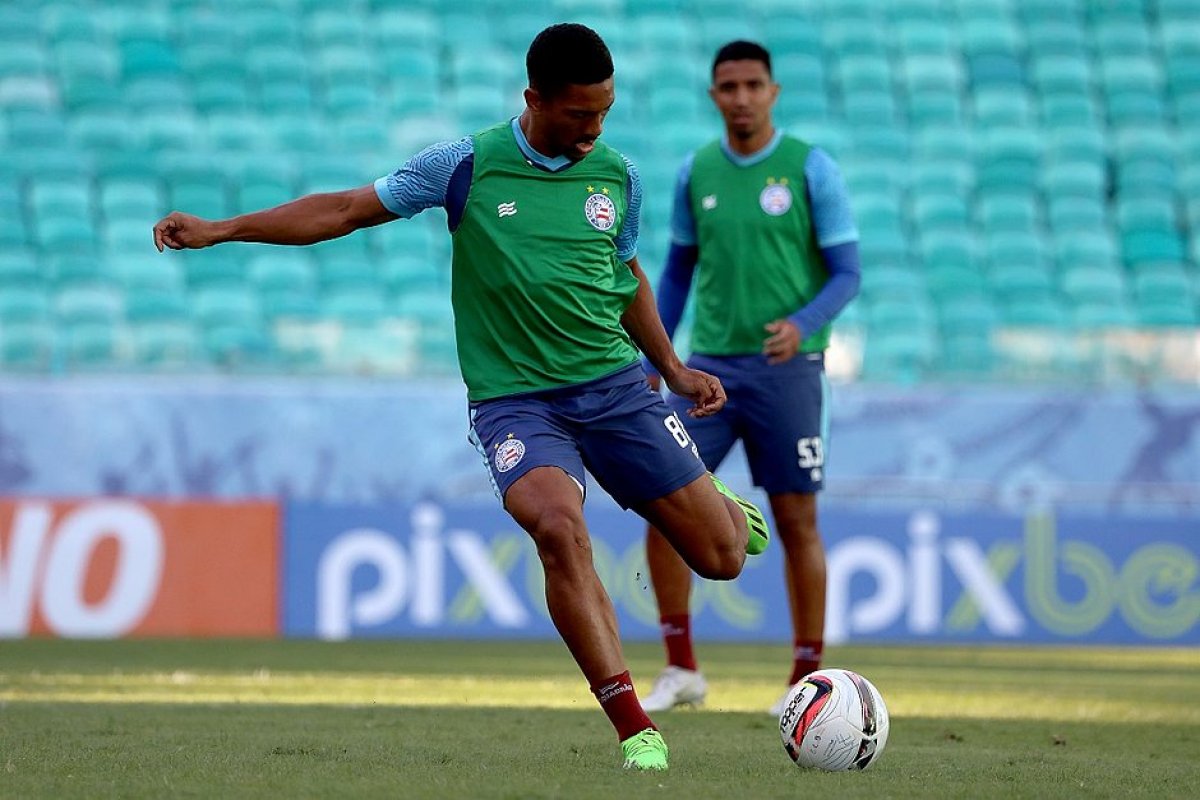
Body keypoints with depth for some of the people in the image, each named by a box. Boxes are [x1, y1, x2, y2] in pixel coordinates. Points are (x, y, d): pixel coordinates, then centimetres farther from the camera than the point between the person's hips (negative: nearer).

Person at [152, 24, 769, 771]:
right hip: (513, 398, -3)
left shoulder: (618, 176, 5)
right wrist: (220, 229, -5)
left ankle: (718, 505, 41)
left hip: (613, 382, 3)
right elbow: (346, 209, 0)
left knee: (722, 557, 0)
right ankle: (634, 728, -28)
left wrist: (674, 368, 19)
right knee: (560, 527, -32)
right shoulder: (466, 167, -5)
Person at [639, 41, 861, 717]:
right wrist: (651, 365, 13)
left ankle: (808, 680, 10)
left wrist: (802, 324, -24)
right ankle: (682, 669, 2)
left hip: (788, 367, -3)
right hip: (711, 366, 3)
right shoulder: (696, 173, 7)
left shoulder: (811, 168, -4)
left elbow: (847, 274, -5)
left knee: (796, 521, 0)